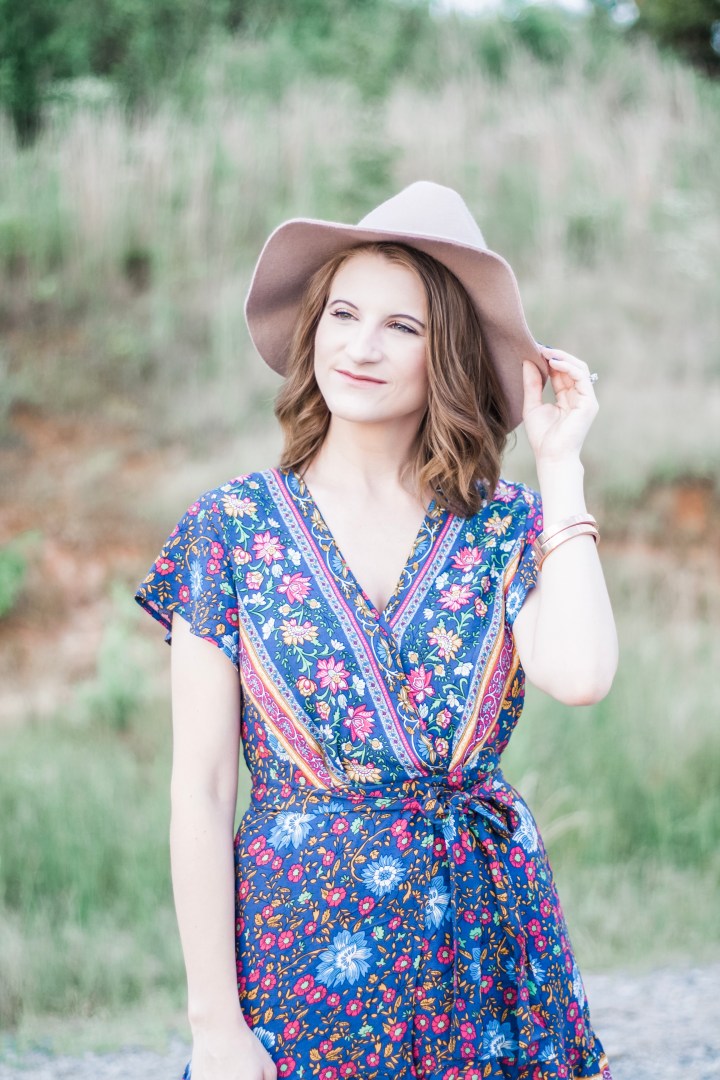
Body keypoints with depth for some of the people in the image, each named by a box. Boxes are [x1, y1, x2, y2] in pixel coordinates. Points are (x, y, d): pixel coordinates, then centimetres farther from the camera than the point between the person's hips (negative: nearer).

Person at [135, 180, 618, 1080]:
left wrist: (559, 460, -9)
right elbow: (201, 790, -4)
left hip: (483, 933, 1)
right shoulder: (230, 528, -2)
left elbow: (580, 674, -20)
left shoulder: (510, 525, 1)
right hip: (297, 934, -1)